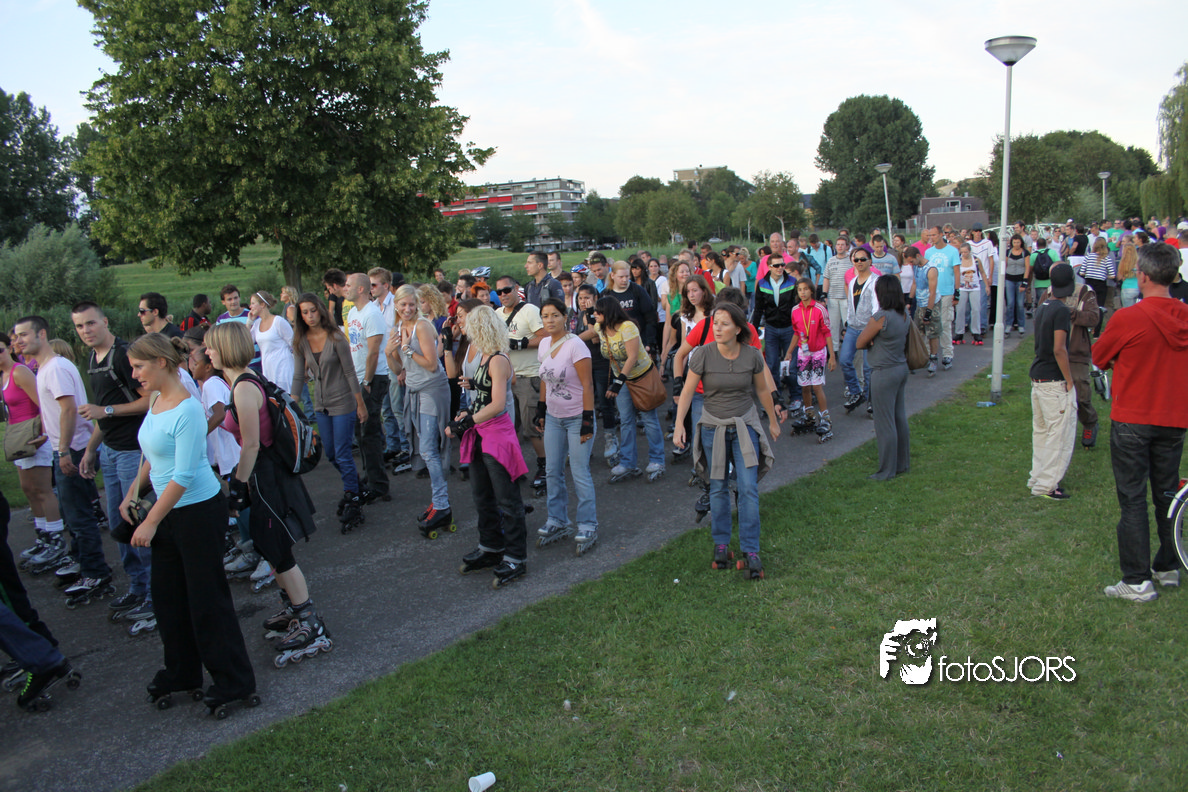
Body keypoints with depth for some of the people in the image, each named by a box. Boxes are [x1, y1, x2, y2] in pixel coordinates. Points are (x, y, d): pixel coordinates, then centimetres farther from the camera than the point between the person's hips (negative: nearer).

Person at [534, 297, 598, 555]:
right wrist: (540, 411, 15)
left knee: (580, 473, -3)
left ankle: (588, 527, 10)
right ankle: (557, 523, 24)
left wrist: (587, 421, -19)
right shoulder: (545, 344, 5)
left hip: (576, 418, -7)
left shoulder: (575, 345, -16)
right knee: (553, 471, 10)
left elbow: (587, 384, -16)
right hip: (553, 417, 7)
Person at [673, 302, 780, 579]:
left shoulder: (752, 355, -9)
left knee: (748, 488, -7)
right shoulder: (702, 354, -14)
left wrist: (773, 421, 18)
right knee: (718, 489, 9)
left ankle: (750, 551, 2)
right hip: (713, 426, 0)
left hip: (745, 425, 0)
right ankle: (721, 544, 25)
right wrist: (679, 425, -14)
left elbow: (763, 390, 7)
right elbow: (687, 391, -7)